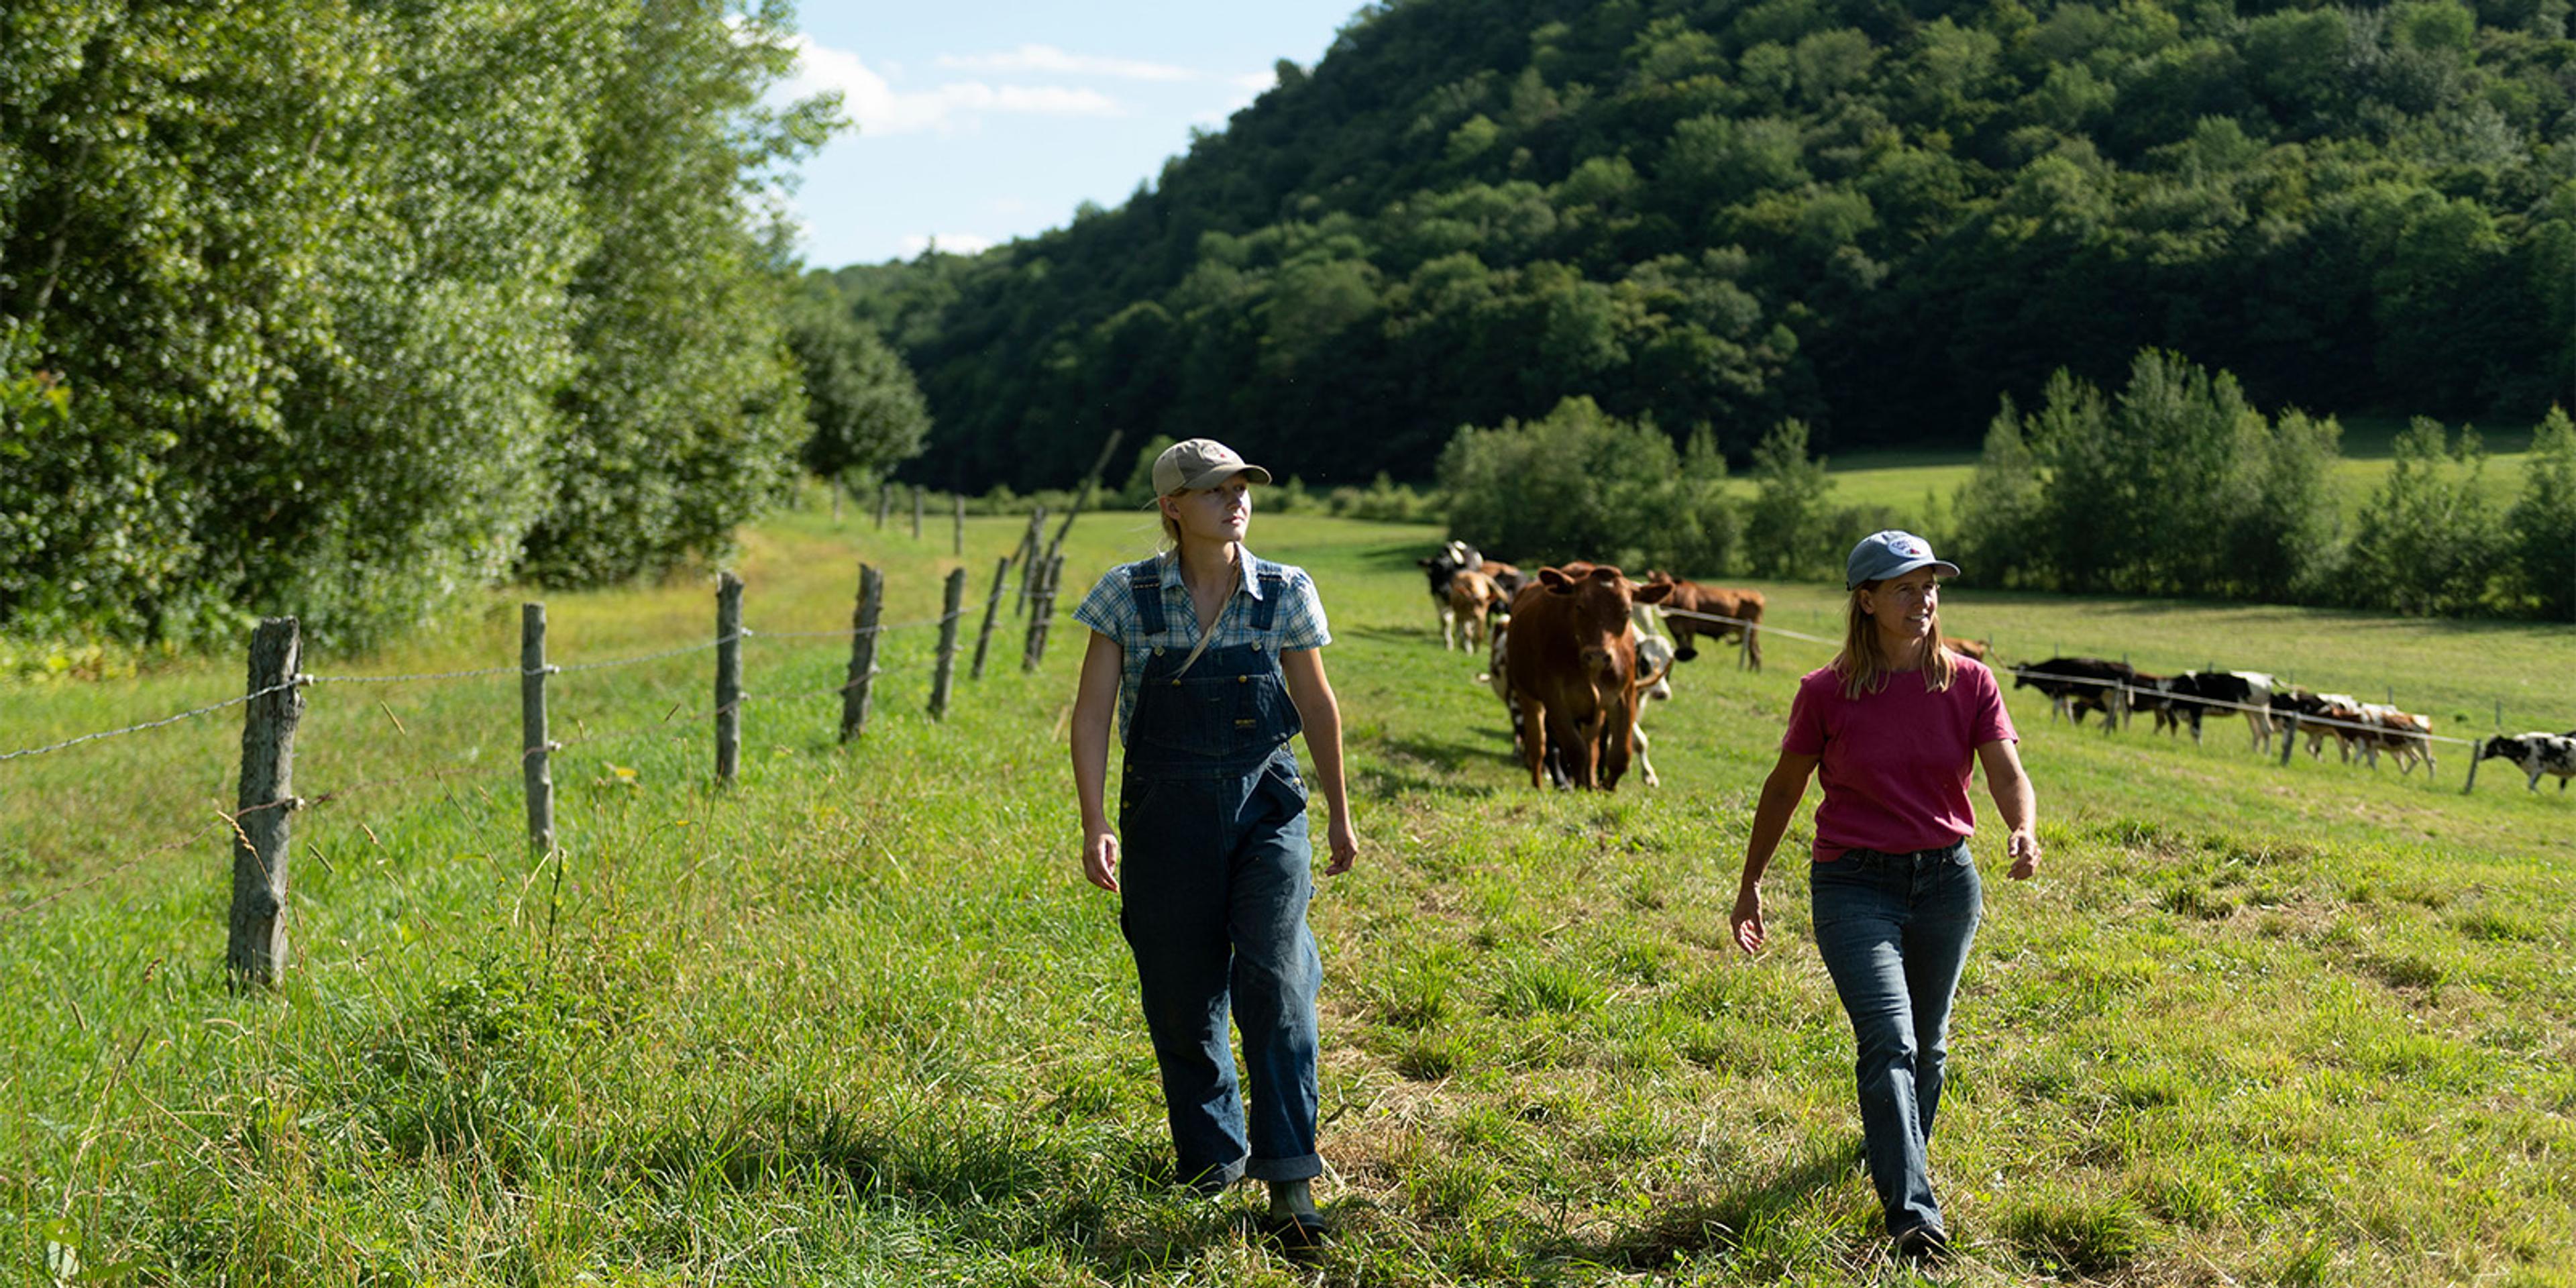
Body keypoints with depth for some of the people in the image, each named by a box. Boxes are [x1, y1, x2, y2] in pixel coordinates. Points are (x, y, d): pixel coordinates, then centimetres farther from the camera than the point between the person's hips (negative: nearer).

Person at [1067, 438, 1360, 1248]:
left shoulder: (1286, 594, -1)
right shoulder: (1127, 595, -4)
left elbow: (1316, 704, 10)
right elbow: (1093, 712, -4)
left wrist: (1340, 812, 16)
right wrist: (1094, 825, -12)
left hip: (1268, 807, 0)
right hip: (1165, 816, 0)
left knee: (1274, 981, -14)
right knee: (1181, 999, 7)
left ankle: (1289, 1185, -11)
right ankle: (1212, 1162, 28)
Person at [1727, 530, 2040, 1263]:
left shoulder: (1969, 684, -2)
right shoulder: (1826, 693, -7)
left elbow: (2008, 774, -9)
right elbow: (1783, 789, 4)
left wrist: (2023, 833, -31)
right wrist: (1750, 883, 8)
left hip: (1946, 879, 3)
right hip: (1854, 882, -3)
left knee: (1928, 1041, 18)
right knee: (1888, 1039, -17)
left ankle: (1896, 1150, 45)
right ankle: (1914, 1214, -23)